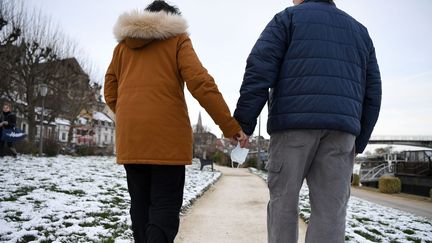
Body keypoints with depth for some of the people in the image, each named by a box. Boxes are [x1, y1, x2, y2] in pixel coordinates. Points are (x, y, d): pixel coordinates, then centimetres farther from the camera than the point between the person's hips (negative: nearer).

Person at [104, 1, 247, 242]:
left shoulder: (123, 44, 16)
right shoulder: (177, 39, 3)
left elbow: (111, 93, 13)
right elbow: (201, 83, -10)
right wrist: (230, 125, -10)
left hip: (129, 137, 4)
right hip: (167, 136, -4)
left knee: (140, 204, 13)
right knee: (166, 205, -2)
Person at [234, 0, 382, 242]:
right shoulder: (359, 31, 24)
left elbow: (259, 70, -4)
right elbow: (372, 93, 19)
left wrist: (243, 124, -5)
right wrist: (359, 142, 21)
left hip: (294, 123, -3)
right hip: (341, 128, 3)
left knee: (283, 200, 7)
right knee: (330, 208, 1)